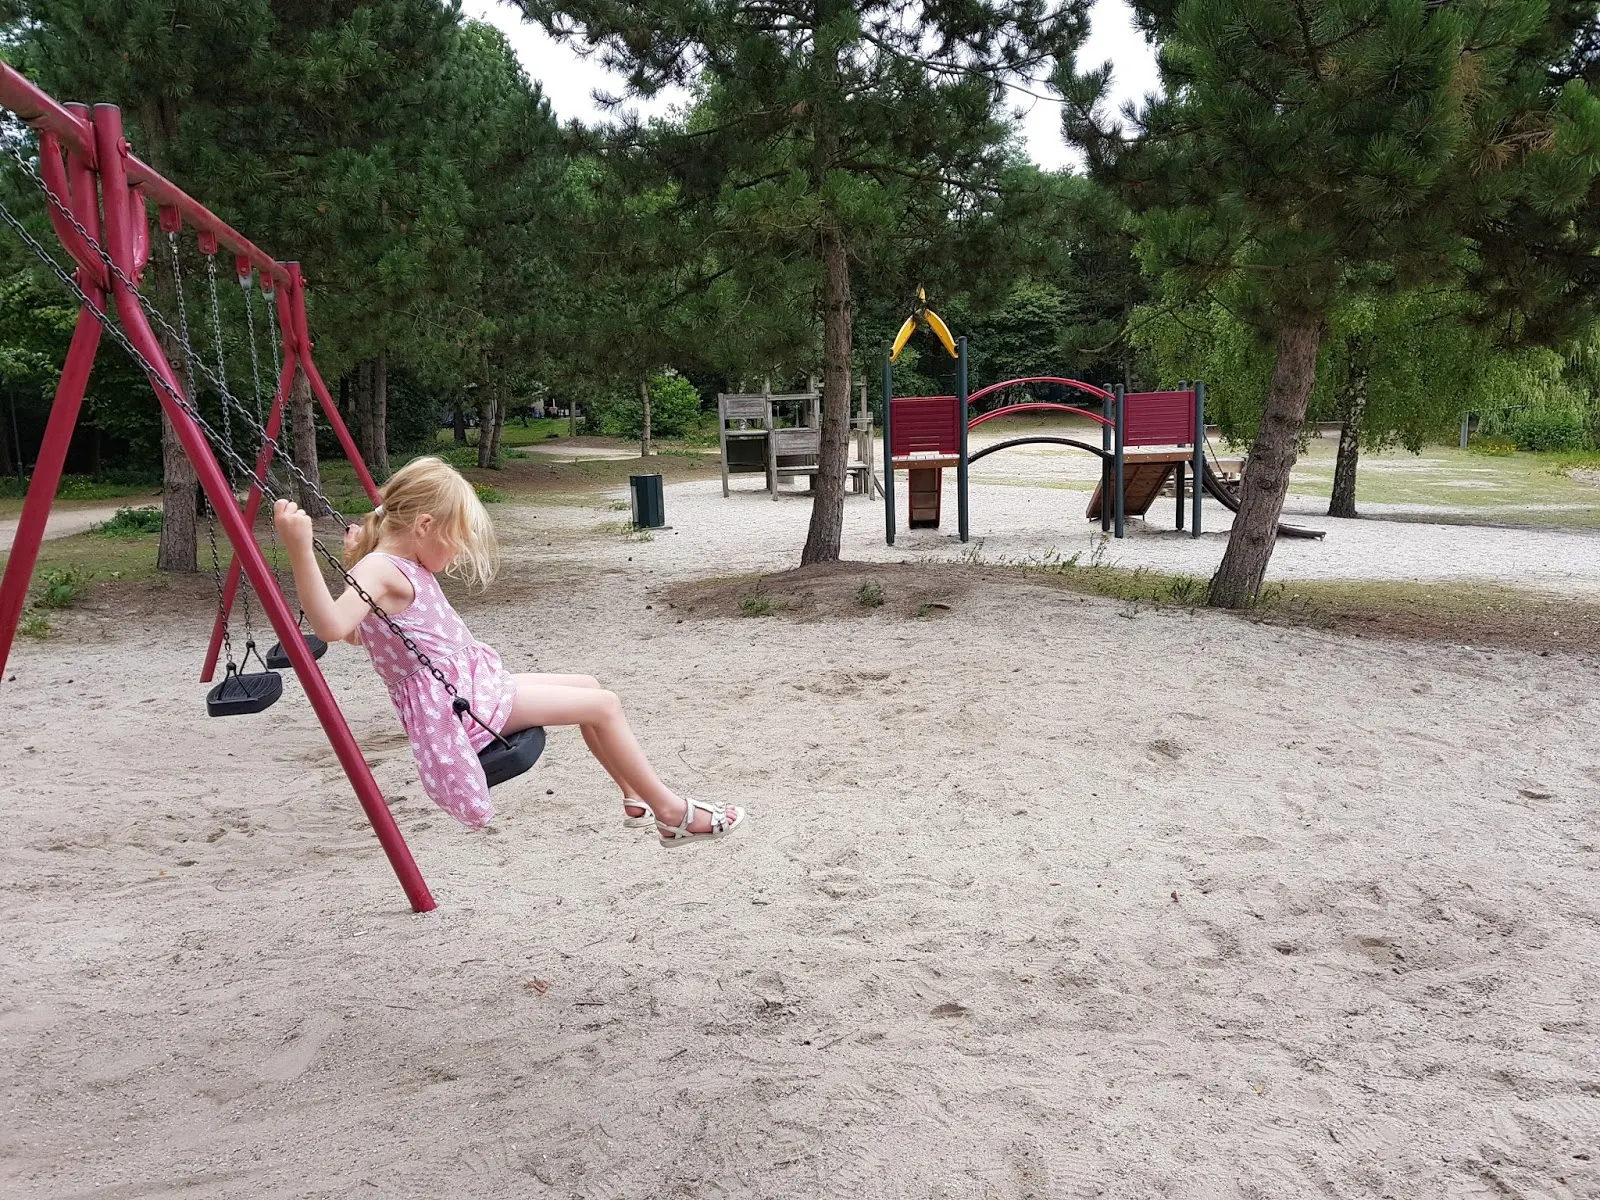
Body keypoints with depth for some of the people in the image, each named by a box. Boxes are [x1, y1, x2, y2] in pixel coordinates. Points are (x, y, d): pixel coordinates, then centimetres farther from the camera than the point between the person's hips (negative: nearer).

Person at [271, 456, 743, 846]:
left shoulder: (404, 565, 8)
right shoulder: (380, 572, -20)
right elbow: (333, 625, -40)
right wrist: (300, 550, -51)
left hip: (472, 683, 10)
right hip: (456, 705, -10)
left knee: (588, 686, 17)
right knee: (603, 706, -8)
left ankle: (635, 797, 24)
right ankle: (672, 812, 5)